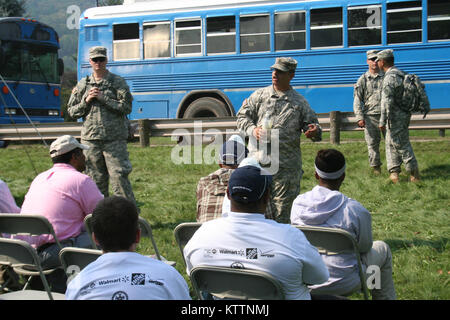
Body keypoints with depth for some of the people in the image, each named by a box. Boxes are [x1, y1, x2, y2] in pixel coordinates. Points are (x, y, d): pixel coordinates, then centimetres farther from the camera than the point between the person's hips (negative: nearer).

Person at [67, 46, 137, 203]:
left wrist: (103, 98, -12)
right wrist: (86, 101, -4)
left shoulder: (118, 82, 3)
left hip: (114, 139, -3)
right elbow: (72, 111, 13)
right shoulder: (82, 84, 13)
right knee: (96, 180, 8)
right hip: (90, 139, 3)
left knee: (119, 178, -8)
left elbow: (126, 107, -7)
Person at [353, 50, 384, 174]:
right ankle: (375, 166, 11)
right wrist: (359, 117, -6)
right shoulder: (363, 79, 7)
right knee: (372, 143, 1)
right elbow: (357, 100, 4)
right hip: (370, 116, 0)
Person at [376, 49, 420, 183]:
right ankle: (394, 172, 18)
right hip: (403, 114, 10)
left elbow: (387, 101, -24)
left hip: (396, 117, -10)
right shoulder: (400, 74, 12)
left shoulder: (390, 77, -19)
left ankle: (414, 174, 2)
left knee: (402, 145, -3)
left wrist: (382, 121, -21)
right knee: (391, 144, 15)